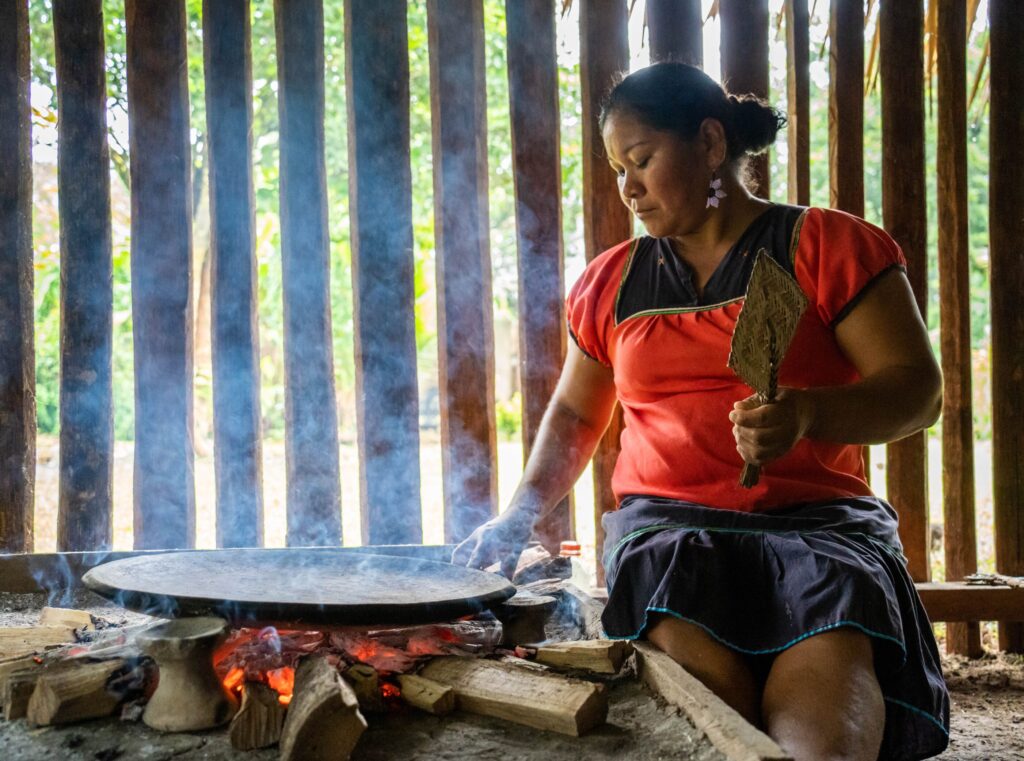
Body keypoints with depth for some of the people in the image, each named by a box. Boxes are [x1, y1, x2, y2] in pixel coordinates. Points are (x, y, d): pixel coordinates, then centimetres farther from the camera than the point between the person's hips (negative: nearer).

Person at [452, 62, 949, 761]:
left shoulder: (825, 246, 6)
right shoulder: (611, 283, 20)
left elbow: (919, 390, -1)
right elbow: (574, 413, 31)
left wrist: (807, 415, -21)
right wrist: (520, 515, 13)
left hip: (817, 517, -3)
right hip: (665, 520, 3)